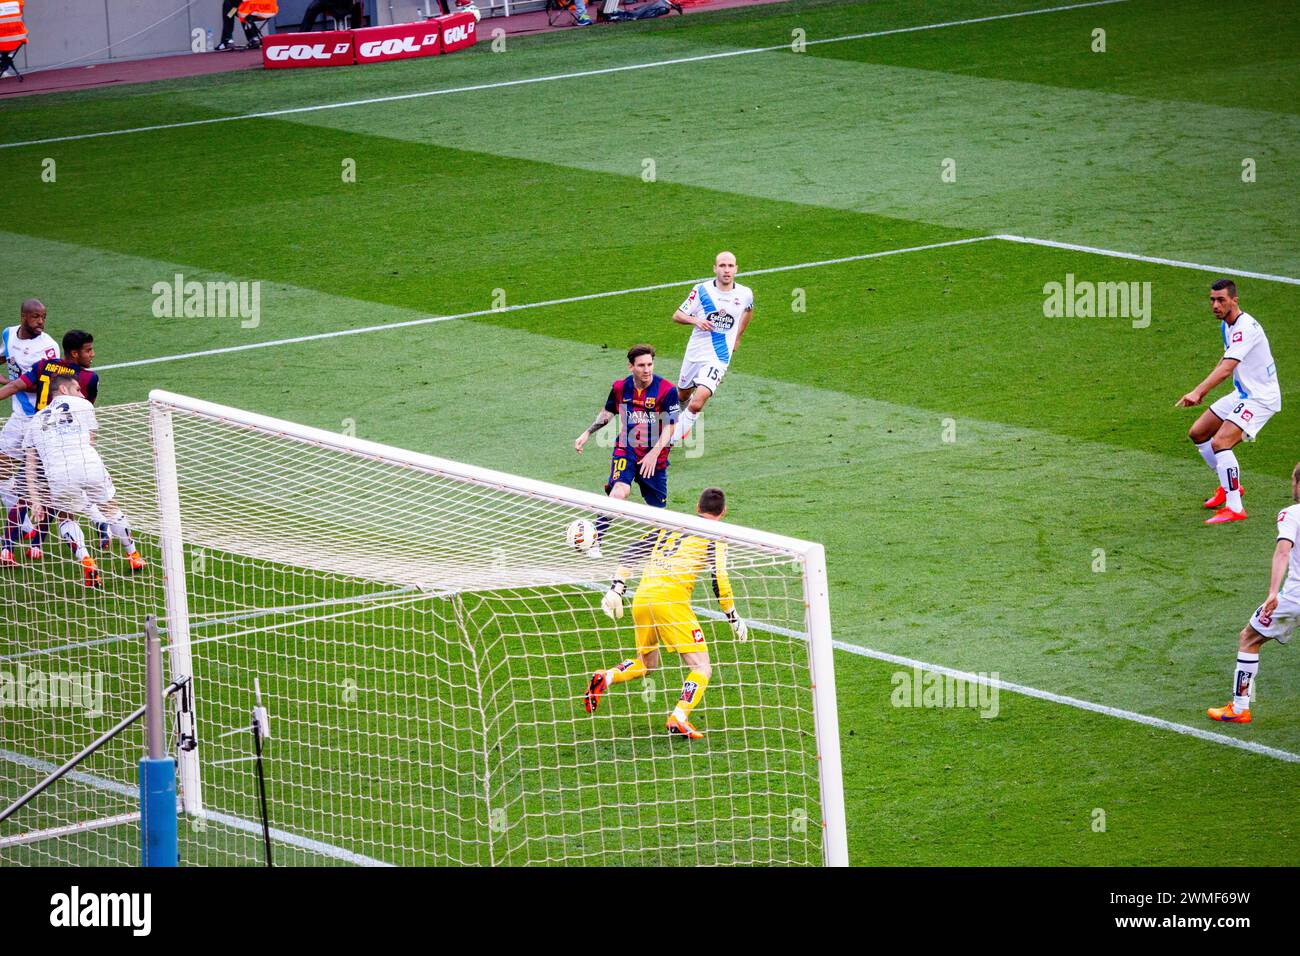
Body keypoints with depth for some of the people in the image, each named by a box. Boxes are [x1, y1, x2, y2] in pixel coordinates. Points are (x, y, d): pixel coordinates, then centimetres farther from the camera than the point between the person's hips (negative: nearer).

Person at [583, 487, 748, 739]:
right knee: (702, 669, -3)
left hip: (641, 598, 6)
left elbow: (631, 553, 16)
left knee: (647, 663, 27)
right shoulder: (713, 536, 7)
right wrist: (733, 618, 9)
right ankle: (679, 718, -24)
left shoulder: (669, 527, 23)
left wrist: (616, 589, 13)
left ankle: (605, 678, 2)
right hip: (671, 600, -6)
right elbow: (719, 579, -1)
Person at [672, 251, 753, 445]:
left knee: (697, 403, -21)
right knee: (683, 396, 21)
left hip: (718, 358, -2)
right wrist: (695, 320, -23)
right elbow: (677, 315, -3)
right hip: (694, 354, 2)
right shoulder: (702, 290, -8)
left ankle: (676, 436, -5)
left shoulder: (745, 294, -4)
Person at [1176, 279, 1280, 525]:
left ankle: (1235, 509, -19)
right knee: (1197, 433, 15)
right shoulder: (1227, 325, 6)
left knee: (1220, 442, -25)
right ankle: (1230, 486, 32)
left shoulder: (1245, 328, -26)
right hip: (1242, 394, 10)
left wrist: (1197, 393, -47)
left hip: (1261, 398, -10)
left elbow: (1226, 368, -38)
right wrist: (1203, 390, 14)